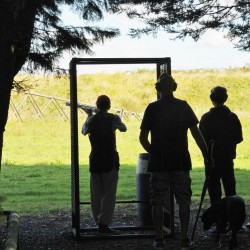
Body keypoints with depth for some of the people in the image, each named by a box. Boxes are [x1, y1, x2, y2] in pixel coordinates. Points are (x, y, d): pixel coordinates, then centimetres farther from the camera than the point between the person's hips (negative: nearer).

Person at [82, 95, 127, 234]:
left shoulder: (91, 120, 1)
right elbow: (123, 128, 14)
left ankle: (99, 221, 16)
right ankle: (104, 224, -9)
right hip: (110, 159, -3)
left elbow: (84, 131, 21)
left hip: (95, 160, 3)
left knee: (96, 194, 12)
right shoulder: (113, 118, -5)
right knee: (109, 194, -3)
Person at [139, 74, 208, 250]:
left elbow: (143, 138, -2)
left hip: (158, 163, -1)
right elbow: (196, 134, 0)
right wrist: (207, 155, 7)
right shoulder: (183, 107, 0)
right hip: (181, 162, 1)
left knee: (158, 202, 5)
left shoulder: (152, 109, -3)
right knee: (184, 201, 8)